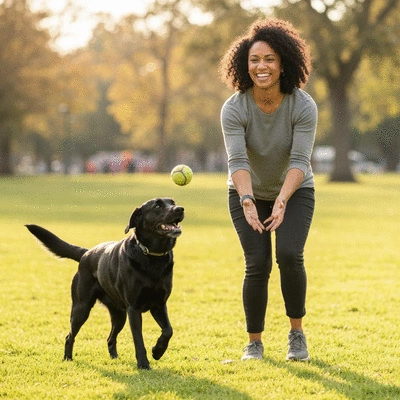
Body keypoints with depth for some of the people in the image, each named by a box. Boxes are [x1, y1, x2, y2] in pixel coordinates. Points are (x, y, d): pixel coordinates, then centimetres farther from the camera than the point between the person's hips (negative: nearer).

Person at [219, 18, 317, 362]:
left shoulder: (304, 107, -22)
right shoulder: (234, 109, -22)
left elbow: (300, 160, -29)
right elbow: (238, 160, -31)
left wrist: (282, 201, -44)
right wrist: (247, 202, -48)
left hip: (294, 192, 0)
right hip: (248, 194, 0)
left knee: (290, 255, -21)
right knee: (257, 264, -12)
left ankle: (297, 332, -2)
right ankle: (254, 343, 5)